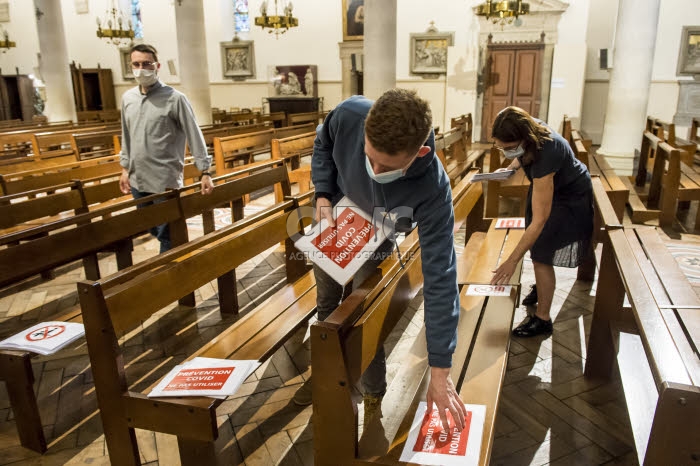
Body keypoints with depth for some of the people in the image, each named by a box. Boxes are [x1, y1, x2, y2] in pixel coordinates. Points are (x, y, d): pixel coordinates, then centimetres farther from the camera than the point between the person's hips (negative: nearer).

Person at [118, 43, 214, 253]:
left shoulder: (174, 98, -9)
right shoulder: (127, 98, 8)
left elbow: (194, 136, -10)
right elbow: (126, 137, 17)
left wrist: (205, 172, -13)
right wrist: (125, 168, 16)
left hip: (165, 181, -6)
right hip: (137, 181, 6)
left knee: (166, 234, 1)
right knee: (153, 230, 17)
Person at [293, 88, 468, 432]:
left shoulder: (432, 191, -42)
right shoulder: (349, 115, -37)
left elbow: (440, 278, -38)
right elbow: (323, 146, -9)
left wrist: (440, 370, -36)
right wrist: (323, 195, -23)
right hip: (333, 219, 3)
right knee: (326, 303, 19)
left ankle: (373, 397, 27)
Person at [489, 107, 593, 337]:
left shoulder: (545, 154, -43)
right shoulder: (526, 129, -23)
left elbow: (540, 220, -40)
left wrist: (512, 261, -39)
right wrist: (512, 167, -12)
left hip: (569, 197, -7)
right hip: (547, 184, 8)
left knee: (541, 254, -9)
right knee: (535, 244, 17)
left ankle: (542, 319, 5)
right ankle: (541, 286, 42)